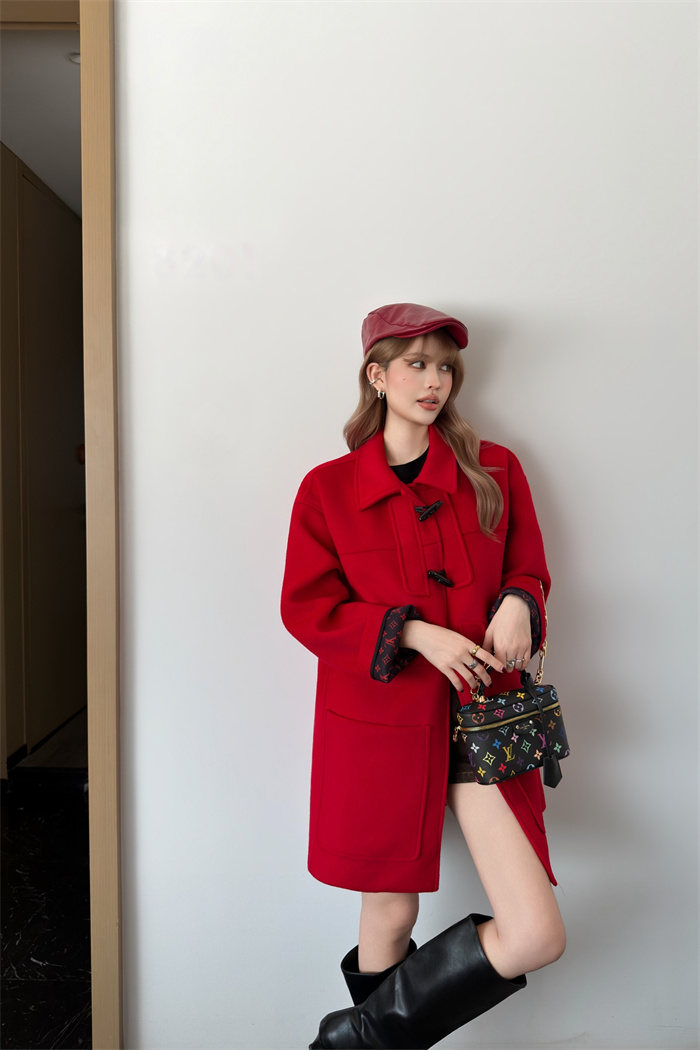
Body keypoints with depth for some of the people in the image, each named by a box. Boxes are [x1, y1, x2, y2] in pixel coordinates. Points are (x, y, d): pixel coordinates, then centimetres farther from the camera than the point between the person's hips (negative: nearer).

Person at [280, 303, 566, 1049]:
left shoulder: (494, 471, 5)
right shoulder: (328, 487, -1)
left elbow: (529, 570, 13)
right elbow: (305, 608, -3)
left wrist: (518, 604, -11)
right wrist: (413, 632, -15)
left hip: (479, 715, 3)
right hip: (378, 720, -2)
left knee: (537, 936, -4)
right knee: (391, 914, 10)